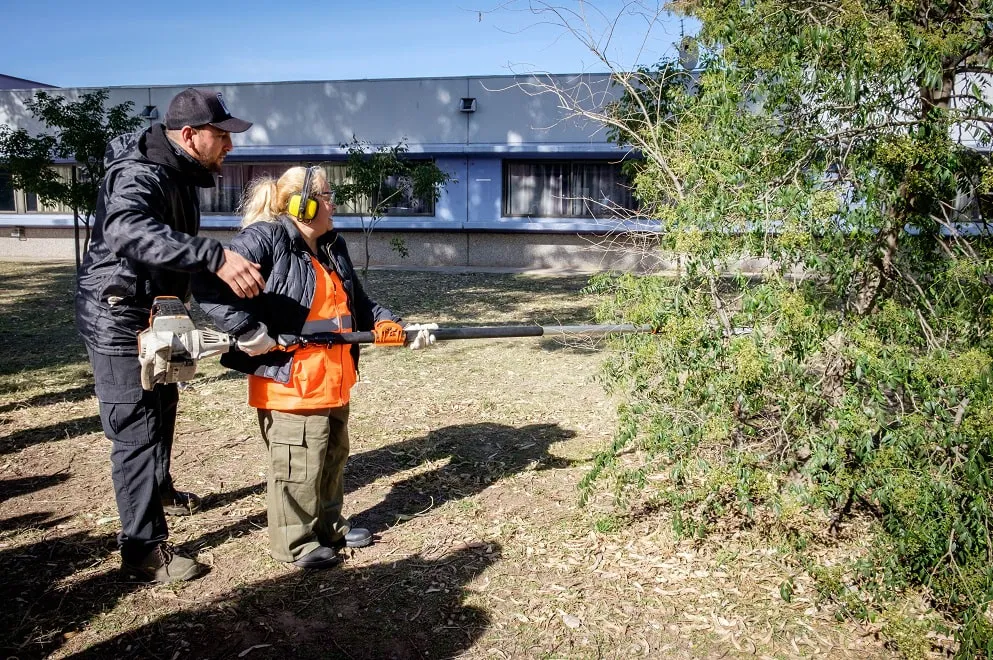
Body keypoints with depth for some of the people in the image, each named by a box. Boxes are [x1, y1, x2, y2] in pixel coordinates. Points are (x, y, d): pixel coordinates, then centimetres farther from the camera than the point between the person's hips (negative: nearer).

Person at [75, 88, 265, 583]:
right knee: (137, 429, -6)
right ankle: (144, 548, 5)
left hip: (153, 314, 10)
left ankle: (159, 492, 47)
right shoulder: (138, 175, -25)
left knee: (162, 407, 25)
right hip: (119, 320, -10)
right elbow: (127, 229, -47)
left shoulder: (177, 172, 6)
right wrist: (215, 256, -56)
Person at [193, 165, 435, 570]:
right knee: (298, 466, 3)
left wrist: (392, 325, 3)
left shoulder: (333, 247, 12)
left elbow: (359, 304, 18)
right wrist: (247, 330, -25)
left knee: (333, 457, 20)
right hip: (290, 385, -9)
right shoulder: (264, 239, -15)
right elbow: (207, 285, -23)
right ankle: (294, 544, 21)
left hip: (334, 382, 9)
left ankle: (328, 526, 38)